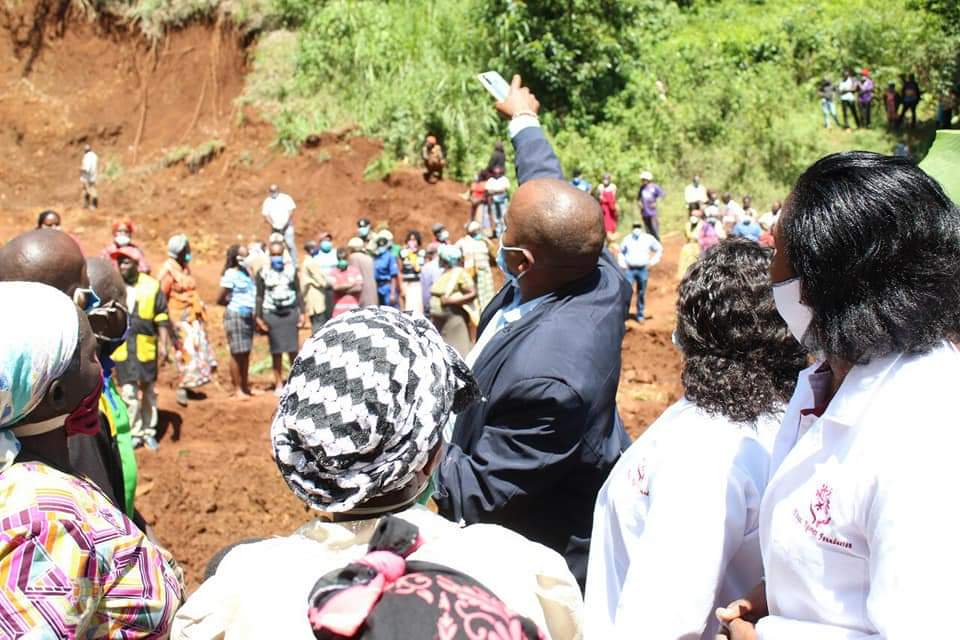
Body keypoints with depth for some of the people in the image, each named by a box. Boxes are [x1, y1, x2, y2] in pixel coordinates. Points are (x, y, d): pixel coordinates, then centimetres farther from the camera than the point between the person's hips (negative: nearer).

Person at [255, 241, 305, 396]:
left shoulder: (291, 269, 7)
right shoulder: (263, 272, 2)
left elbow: (298, 292, 9)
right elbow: (259, 296, 4)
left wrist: (302, 313, 4)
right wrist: (258, 317, 0)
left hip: (290, 312, 1)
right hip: (271, 314, -1)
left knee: (293, 349, 0)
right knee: (276, 351, 2)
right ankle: (278, 384, 8)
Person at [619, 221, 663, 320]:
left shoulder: (649, 239, -1)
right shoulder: (627, 239, 1)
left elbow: (659, 249, 12)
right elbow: (621, 251, 18)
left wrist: (652, 262, 4)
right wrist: (624, 263, 6)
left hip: (643, 269, 1)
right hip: (630, 269, -1)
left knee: (641, 294, 7)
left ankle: (640, 315, 19)